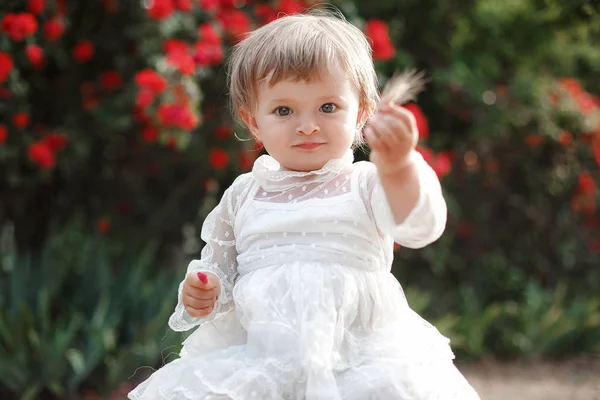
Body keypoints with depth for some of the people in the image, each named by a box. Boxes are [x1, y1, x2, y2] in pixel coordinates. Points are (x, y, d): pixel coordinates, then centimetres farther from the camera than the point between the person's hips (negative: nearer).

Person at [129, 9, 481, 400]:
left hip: (361, 357, -2)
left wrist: (398, 167, -38)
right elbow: (219, 265, 25)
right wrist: (202, 294, 1)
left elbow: (421, 225, -18)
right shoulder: (244, 195, 13)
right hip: (255, 359, 2)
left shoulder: (366, 184, 2)